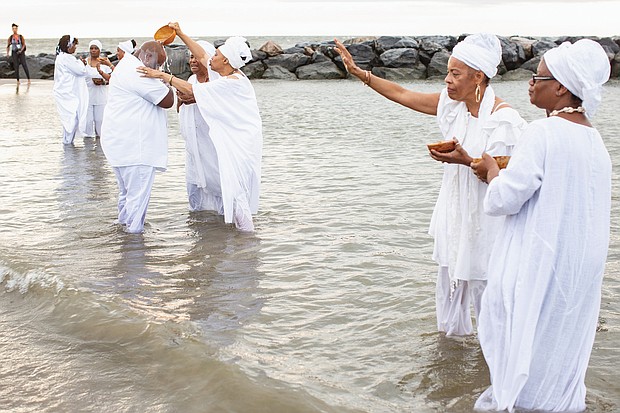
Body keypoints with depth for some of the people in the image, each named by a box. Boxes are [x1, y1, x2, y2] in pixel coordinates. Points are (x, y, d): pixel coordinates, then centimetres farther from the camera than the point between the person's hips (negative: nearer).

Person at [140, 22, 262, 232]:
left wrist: (163, 75, -23)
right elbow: (202, 56, 14)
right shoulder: (231, 74, 3)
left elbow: (192, 90, -25)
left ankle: (245, 224, 9)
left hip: (240, 141, -10)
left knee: (233, 181, -3)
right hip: (230, 138, 10)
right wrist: (181, 34, 14)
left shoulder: (231, 82, -24)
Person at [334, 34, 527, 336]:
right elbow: (402, 94, 6)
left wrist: (467, 161, -31)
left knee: (482, 281, 3)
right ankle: (452, 332, 40)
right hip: (454, 207, 7)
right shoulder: (451, 102, 0)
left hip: (484, 215, -7)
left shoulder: (503, 118, -20)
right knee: (449, 275, 19)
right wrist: (359, 72, 3)